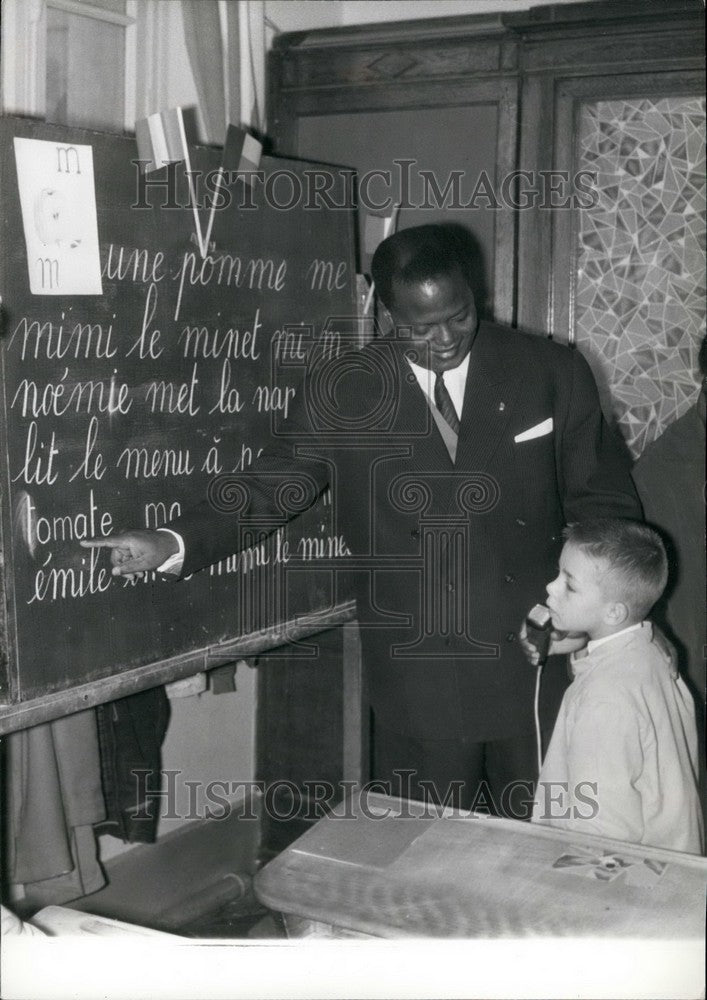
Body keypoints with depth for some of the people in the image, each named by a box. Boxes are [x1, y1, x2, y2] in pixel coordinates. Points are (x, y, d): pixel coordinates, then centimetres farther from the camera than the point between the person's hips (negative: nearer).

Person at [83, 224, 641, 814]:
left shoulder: (554, 373, -2)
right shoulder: (340, 391, -3)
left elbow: (605, 503, 5)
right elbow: (271, 488, -2)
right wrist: (175, 544, -18)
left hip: (541, 666, 1)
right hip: (419, 689, -1)